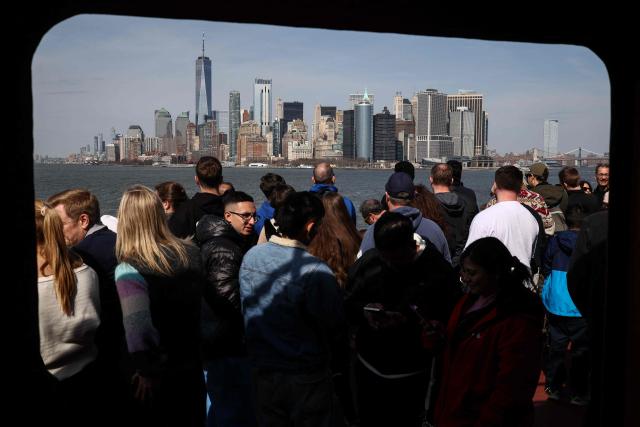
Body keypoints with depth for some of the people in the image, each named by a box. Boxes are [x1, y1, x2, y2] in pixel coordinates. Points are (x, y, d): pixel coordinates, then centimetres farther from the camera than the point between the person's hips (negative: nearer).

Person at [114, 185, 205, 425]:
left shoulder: (129, 270, -24)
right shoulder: (192, 254, -7)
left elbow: (139, 331, -32)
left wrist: (147, 371, -18)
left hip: (159, 379, -4)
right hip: (194, 367, 5)